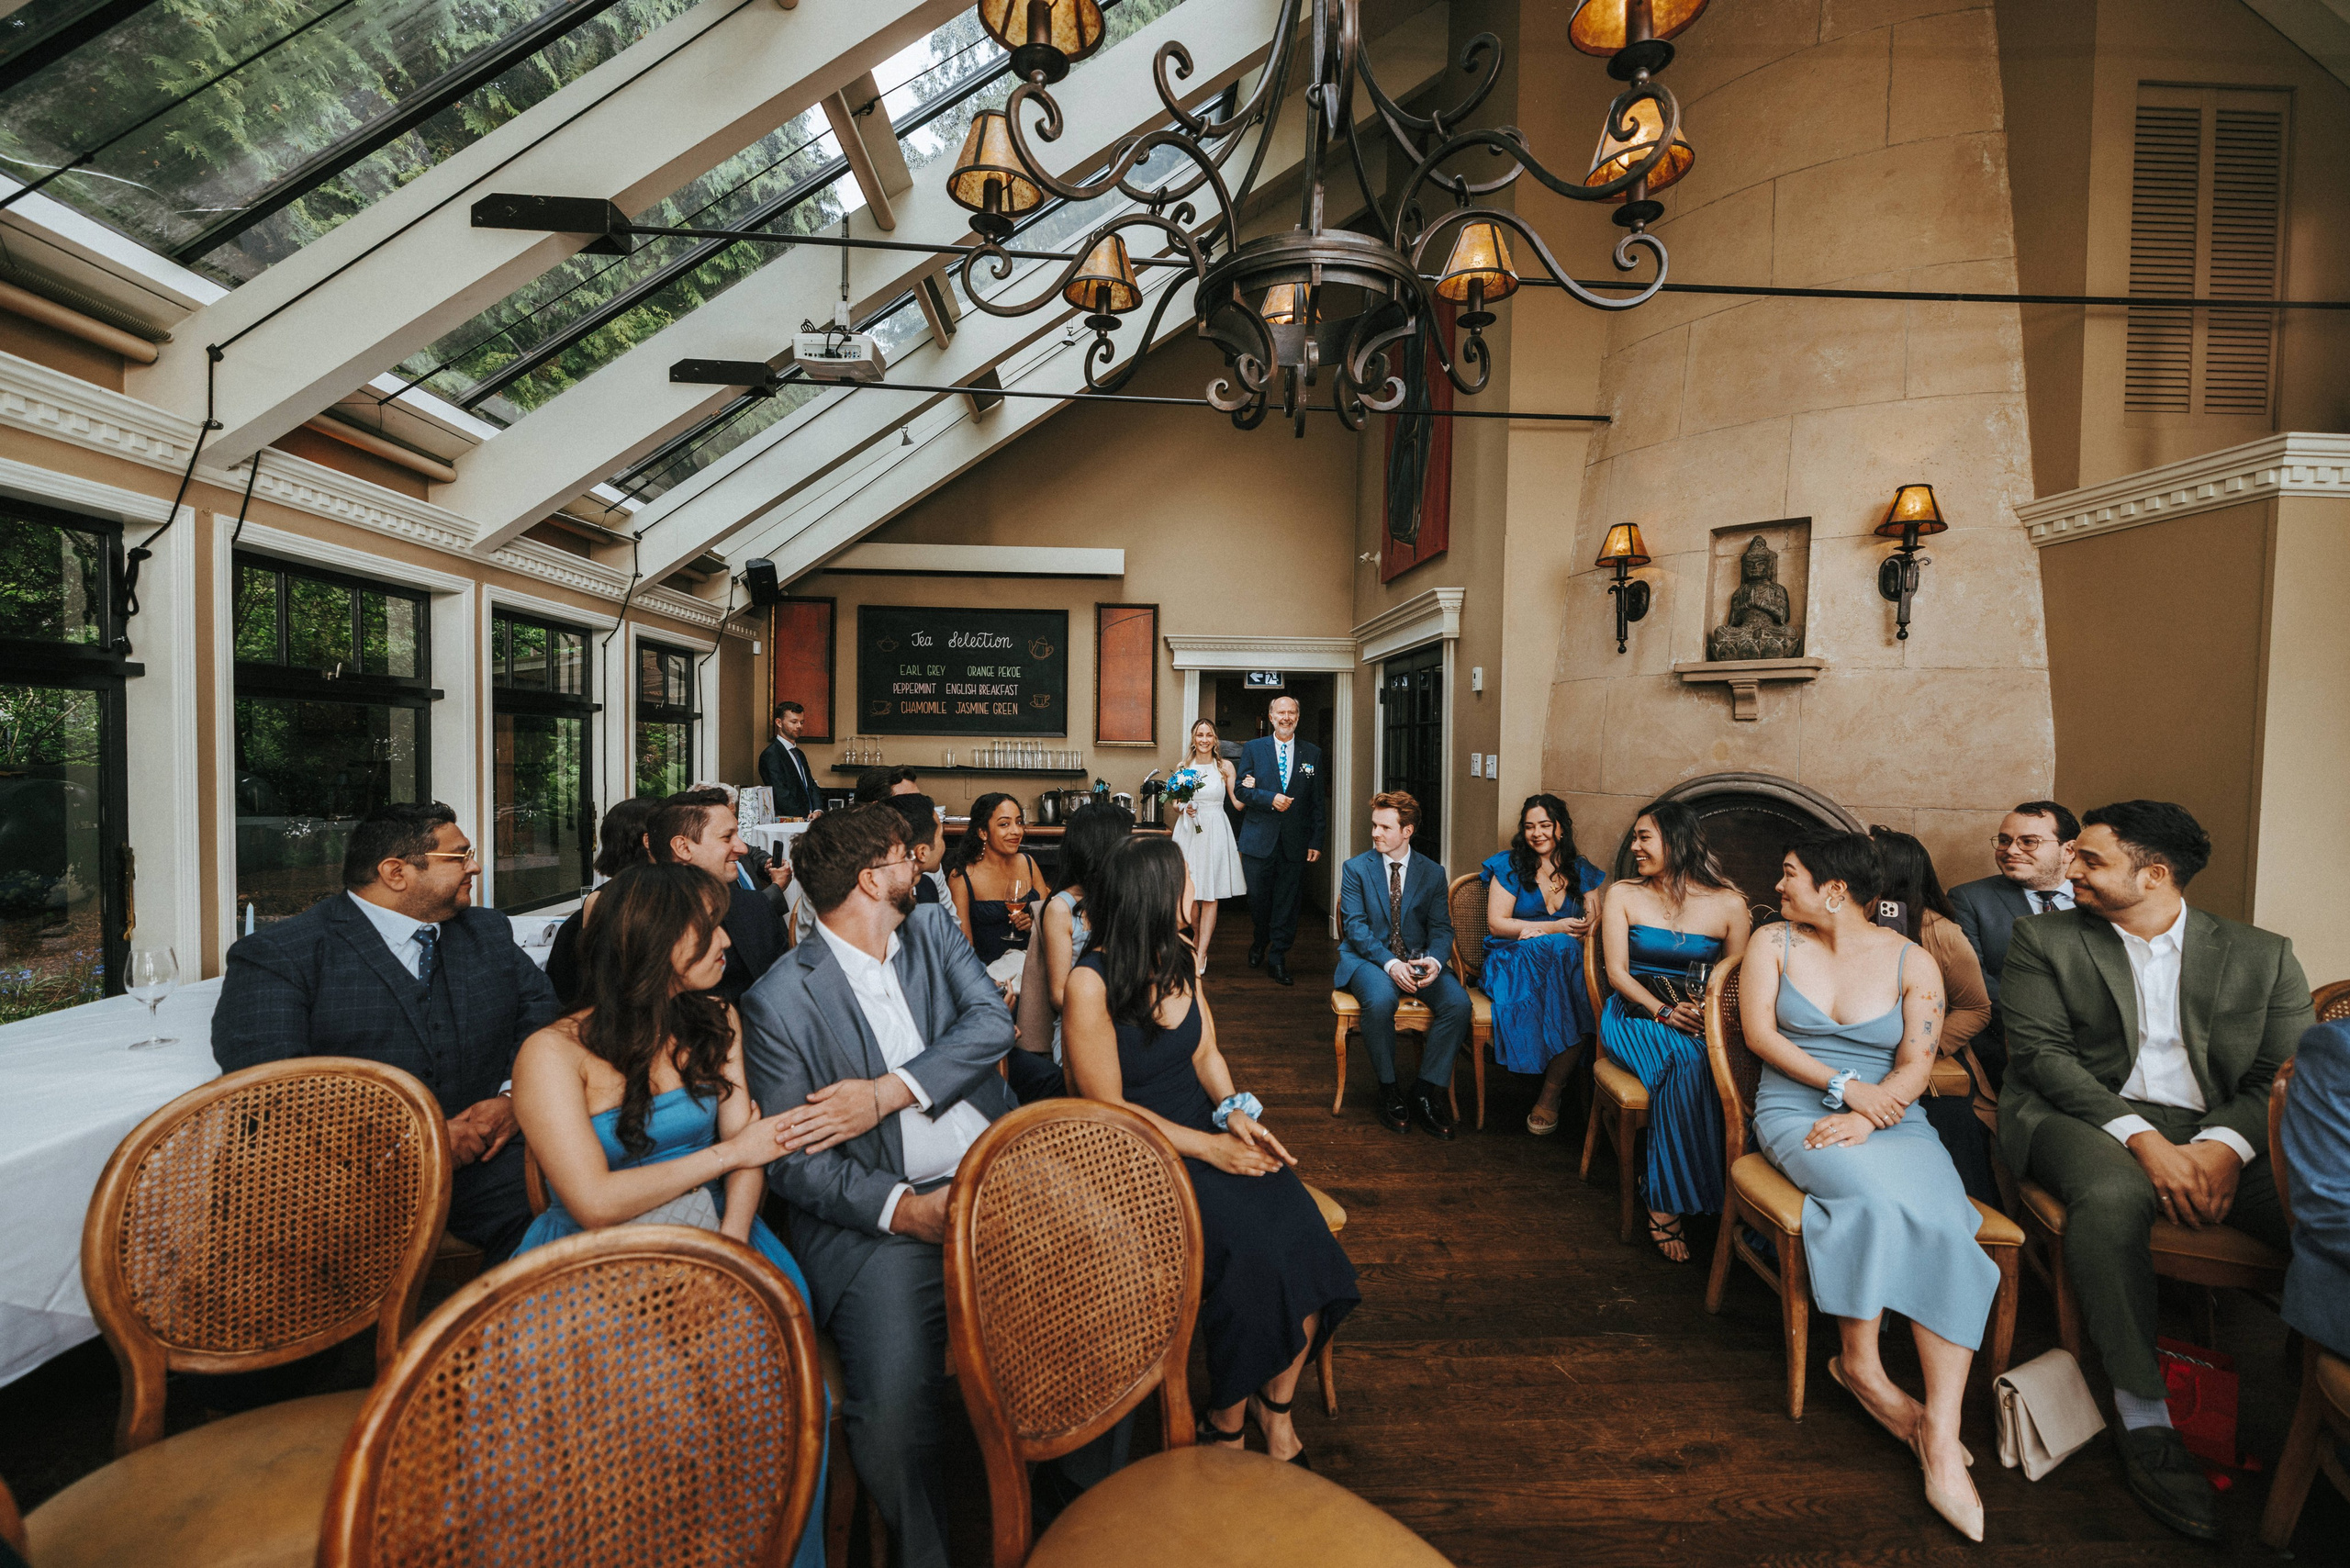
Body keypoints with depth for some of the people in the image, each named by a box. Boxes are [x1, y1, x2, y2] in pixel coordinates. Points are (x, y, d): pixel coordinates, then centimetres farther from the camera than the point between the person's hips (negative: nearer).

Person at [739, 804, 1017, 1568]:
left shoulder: (934, 929, 11)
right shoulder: (779, 1000, -4)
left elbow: (991, 1021, -3)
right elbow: (793, 1160, -5)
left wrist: (888, 1093, -15)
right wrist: (904, 1209, -19)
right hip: (880, 1212, -3)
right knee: (893, 1406, -22)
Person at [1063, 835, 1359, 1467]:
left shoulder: (1179, 959, 7)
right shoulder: (1091, 983, -16)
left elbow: (1206, 1052, 10)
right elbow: (1108, 1108, -14)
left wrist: (1236, 1113, -9)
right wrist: (1208, 1148, -18)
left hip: (1208, 1131, 6)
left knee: (1299, 1231, -18)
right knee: (1250, 1249, -26)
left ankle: (1276, 1414, 2)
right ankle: (1226, 1428, -1)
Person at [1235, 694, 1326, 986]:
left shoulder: (1313, 753, 8)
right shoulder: (1253, 749, 6)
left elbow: (1317, 802, 7)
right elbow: (1243, 790, 0)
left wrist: (1316, 841, 2)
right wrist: (1271, 799, -16)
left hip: (1295, 842, 1)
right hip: (1259, 839, -1)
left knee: (1287, 902, 3)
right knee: (1257, 897, 4)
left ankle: (1277, 959, 14)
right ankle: (1260, 940, 33)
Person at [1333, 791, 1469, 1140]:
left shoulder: (1433, 873, 9)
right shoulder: (1356, 869, 3)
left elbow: (1441, 927, 4)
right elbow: (1356, 927, -6)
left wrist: (1434, 960, -19)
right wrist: (1390, 963, -23)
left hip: (1419, 958, 3)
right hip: (1369, 957, -2)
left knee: (1459, 1003, -26)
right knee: (1381, 1000, -35)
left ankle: (1427, 1091, -9)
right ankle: (1389, 1090, -11)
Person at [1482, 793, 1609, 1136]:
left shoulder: (1582, 872, 15)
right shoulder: (1509, 866, 5)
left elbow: (1592, 930, 6)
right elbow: (1496, 924, -3)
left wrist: (1538, 932, -11)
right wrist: (1556, 928, -11)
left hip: (1568, 964, 3)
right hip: (1515, 961, -3)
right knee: (1560, 948, -35)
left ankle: (1551, 1092, -22)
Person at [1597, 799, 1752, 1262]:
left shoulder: (1729, 904, 7)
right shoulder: (1623, 894, 7)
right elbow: (1617, 972, 0)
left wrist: (1709, 1013, -14)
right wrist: (1664, 1012, -15)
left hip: (1699, 1024, 1)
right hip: (1634, 1014, -1)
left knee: (1695, 1066, -34)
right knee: (1685, 1063, -33)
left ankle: (1663, 1203, -21)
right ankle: (1673, 1197, -22)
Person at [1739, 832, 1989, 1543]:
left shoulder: (1913, 963, 7)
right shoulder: (1774, 945, 7)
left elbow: (1917, 1066, -1)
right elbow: (1759, 1033, -1)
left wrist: (1863, 1118, -17)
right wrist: (1843, 1085, -12)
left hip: (1890, 1119, 2)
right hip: (1797, 1113, -1)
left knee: (1945, 1222, -26)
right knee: (1874, 1192, -32)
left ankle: (1941, 1434, -26)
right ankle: (1861, 1364, -14)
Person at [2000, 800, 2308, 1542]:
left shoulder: (2262, 954, 12)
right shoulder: (2042, 938, 7)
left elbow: (2288, 1076, 4)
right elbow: (2039, 1051, -3)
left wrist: (2223, 1146, -16)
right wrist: (2141, 1138, -15)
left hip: (2225, 1131, 3)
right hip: (2088, 1118, -2)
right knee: (2112, 1195, -35)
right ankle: (2144, 1418, -23)